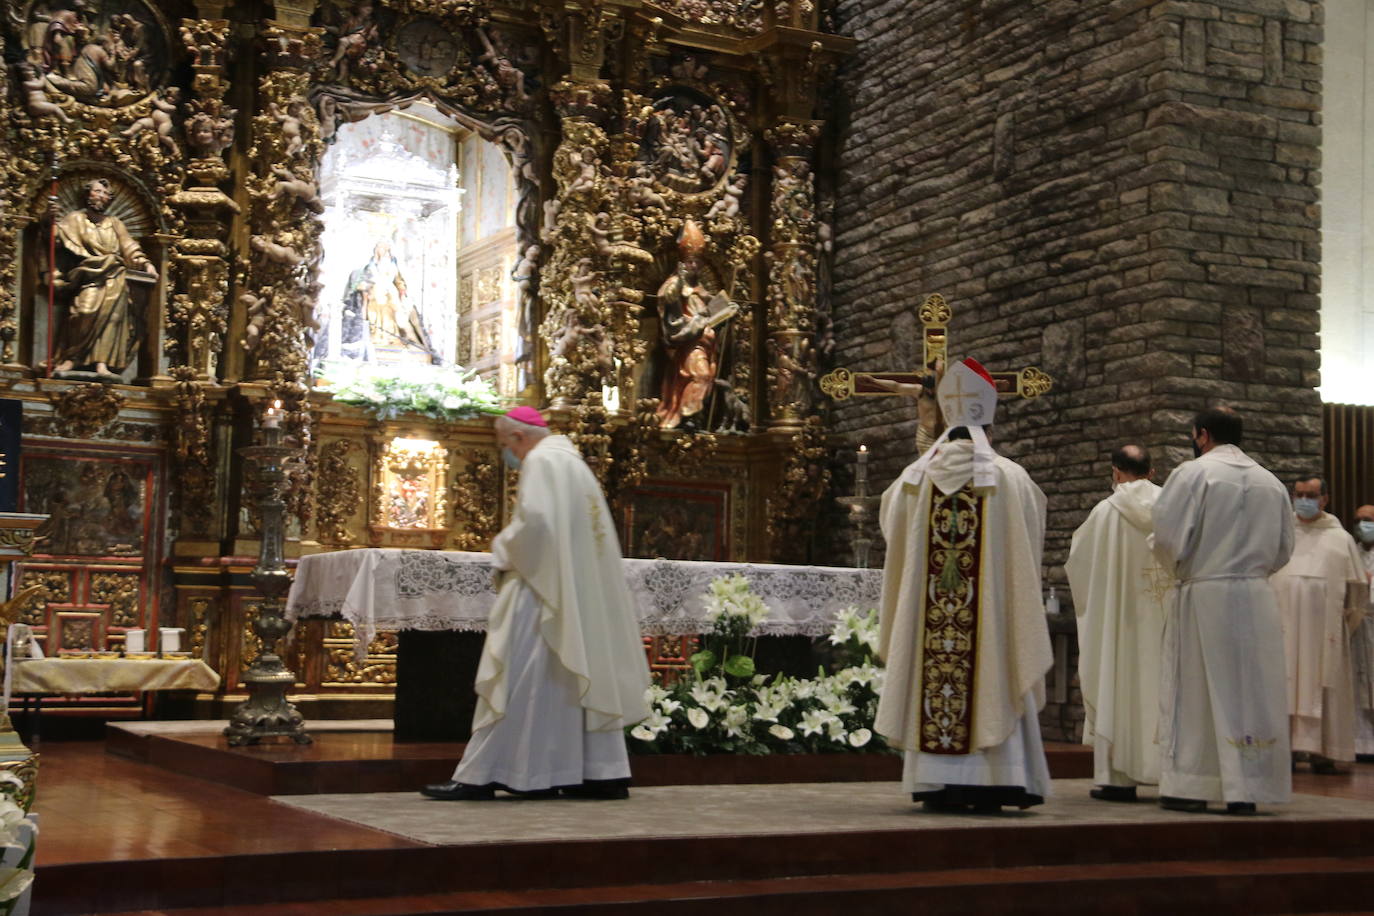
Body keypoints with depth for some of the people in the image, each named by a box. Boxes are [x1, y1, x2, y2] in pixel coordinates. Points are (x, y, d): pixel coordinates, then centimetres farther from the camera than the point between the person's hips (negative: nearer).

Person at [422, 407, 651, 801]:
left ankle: (479, 777, -6)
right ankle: (604, 773, 8)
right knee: (584, 678, 9)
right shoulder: (572, 462, 20)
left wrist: (504, 553, -7)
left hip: (542, 591, -10)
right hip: (580, 598, 10)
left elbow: (534, 521, -23)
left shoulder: (539, 462, -9)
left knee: (515, 680, -8)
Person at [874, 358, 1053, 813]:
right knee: (990, 687, 2)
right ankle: (989, 782, -2)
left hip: (926, 612, 2)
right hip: (992, 606, -1)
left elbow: (889, 522, 19)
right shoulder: (1009, 478, -1)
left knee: (934, 683, 5)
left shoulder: (915, 478, 3)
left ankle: (936, 783, 3)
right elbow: (1029, 536, 11)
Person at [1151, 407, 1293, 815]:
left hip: (1204, 597, -4)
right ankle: (1245, 790, 6)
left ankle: (1190, 787, 4)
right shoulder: (1271, 483, 8)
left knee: (1194, 693, 3)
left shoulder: (1192, 473, -7)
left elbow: (1168, 537, -10)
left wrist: (1179, 567, 9)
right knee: (1251, 691, 6)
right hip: (1258, 598, 4)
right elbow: (1283, 548, 12)